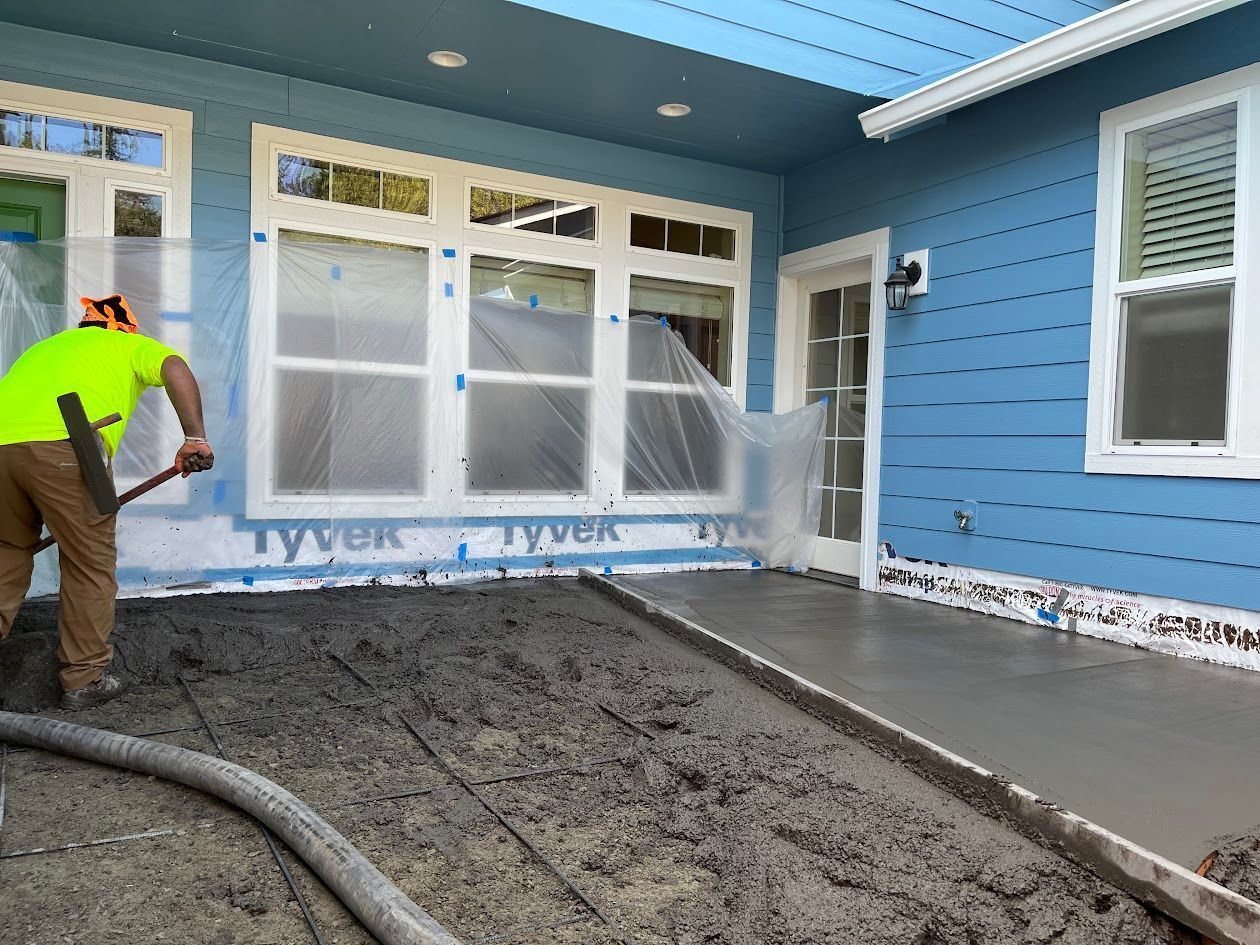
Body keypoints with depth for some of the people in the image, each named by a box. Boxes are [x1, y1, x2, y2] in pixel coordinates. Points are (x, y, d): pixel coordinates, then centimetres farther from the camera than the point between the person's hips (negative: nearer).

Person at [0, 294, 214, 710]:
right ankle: (85, 680, 16)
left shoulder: (45, 346, 37)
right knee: (91, 566, 8)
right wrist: (195, 438, -11)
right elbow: (175, 368, 0)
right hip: (64, 446, -5)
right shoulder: (130, 346, 22)